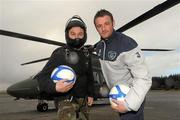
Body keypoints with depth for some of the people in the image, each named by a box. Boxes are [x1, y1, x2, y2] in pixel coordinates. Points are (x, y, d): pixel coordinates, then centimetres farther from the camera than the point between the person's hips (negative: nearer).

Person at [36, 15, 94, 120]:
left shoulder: (86, 54, 5)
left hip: (83, 100, 7)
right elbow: (43, 77, -20)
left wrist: (90, 94, 13)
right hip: (67, 100, -7)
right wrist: (55, 87, -37)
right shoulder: (60, 53, -16)